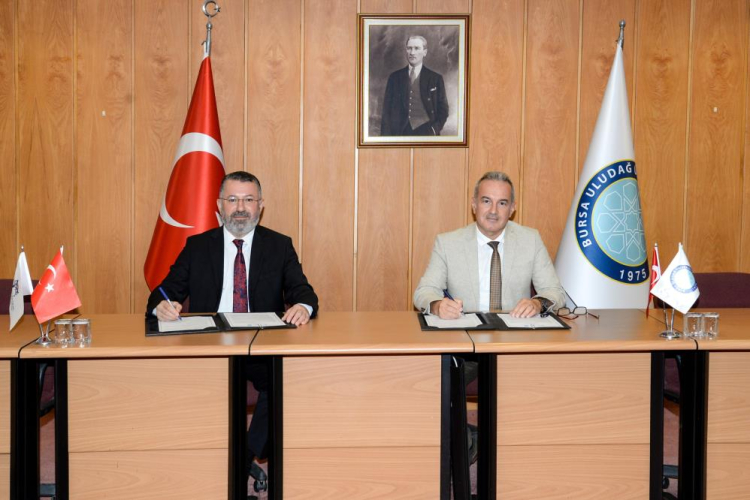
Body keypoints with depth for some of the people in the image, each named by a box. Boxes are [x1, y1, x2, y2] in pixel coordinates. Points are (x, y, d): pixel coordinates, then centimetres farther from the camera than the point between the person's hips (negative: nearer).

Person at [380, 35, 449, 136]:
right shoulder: (395, 77, 11)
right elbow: (387, 111, 10)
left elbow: (443, 109, 8)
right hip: (400, 132, 1)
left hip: (425, 132, -1)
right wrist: (385, 134, 0)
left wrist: (435, 130, -6)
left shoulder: (436, 78, 7)